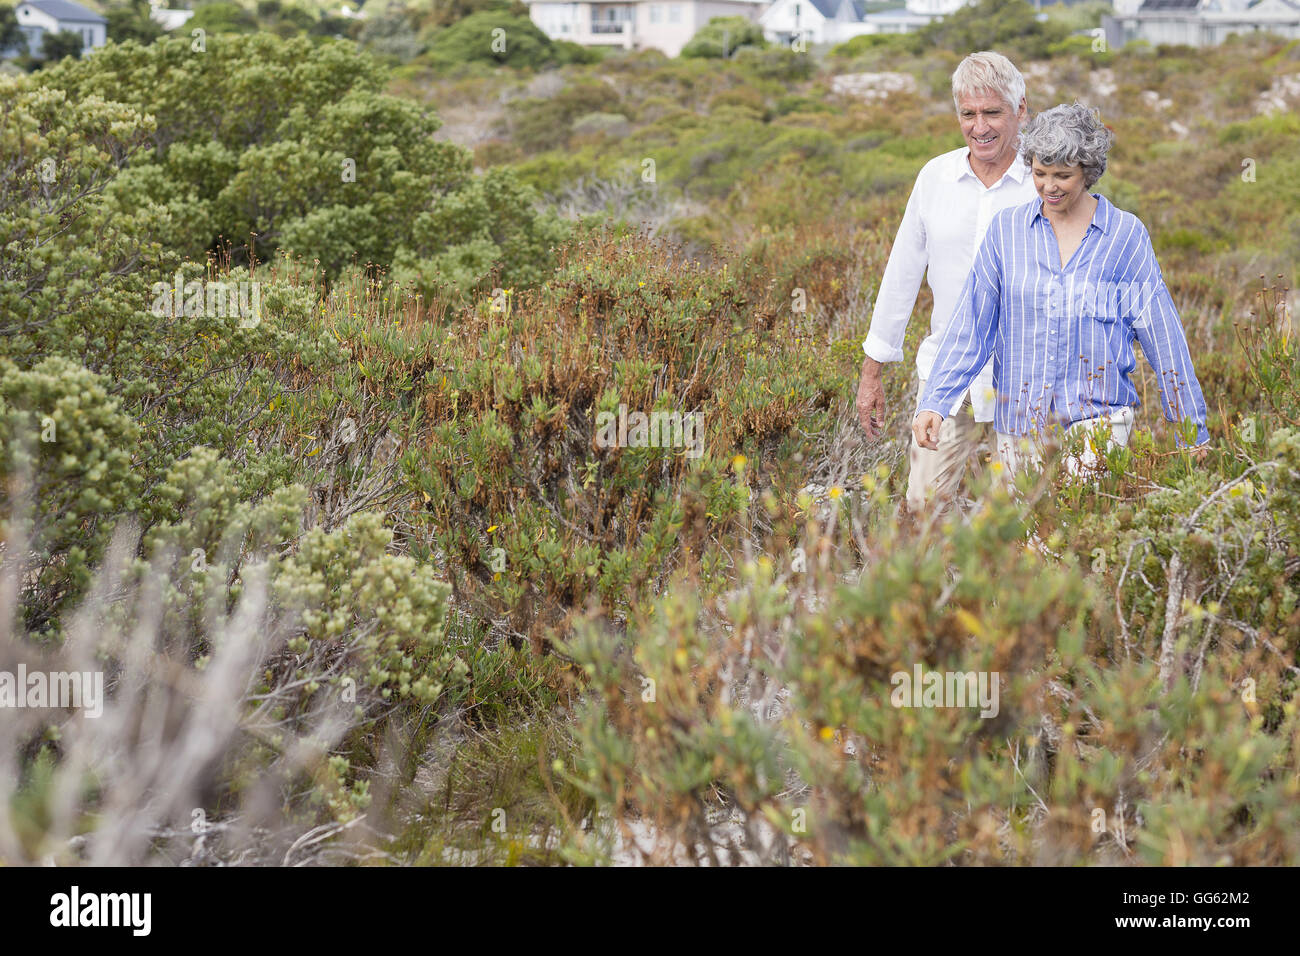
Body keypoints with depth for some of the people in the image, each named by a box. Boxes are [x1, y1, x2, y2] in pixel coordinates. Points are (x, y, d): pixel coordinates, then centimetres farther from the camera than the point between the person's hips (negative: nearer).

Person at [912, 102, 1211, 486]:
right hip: (1017, 424, 3)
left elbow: (1162, 335, 6)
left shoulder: (1125, 234, 2)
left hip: (1097, 416, -2)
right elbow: (971, 323, 3)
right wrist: (933, 403, -8)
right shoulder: (1006, 228, 6)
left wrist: (1192, 429, 8)